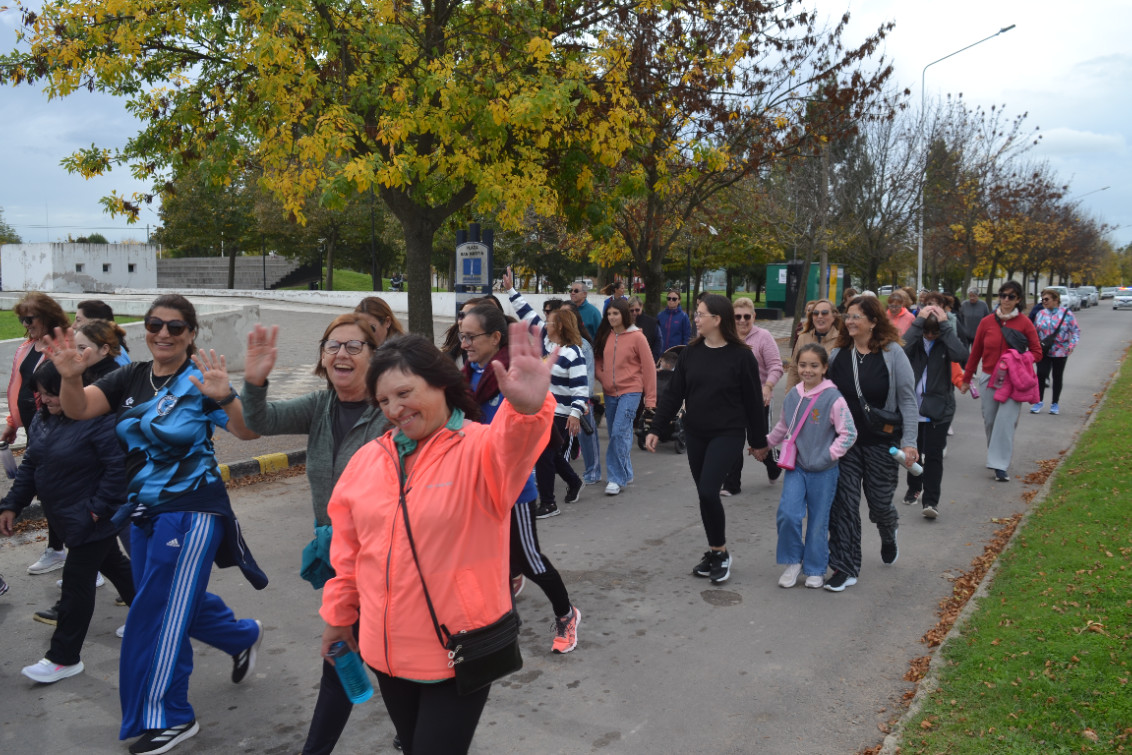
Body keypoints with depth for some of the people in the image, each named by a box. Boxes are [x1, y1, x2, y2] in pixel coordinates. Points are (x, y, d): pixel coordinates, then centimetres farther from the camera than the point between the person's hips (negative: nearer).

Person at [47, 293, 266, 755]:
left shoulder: (200, 378, -12)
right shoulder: (131, 378, 5)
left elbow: (246, 432, -22)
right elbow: (78, 410, -8)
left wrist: (224, 396, -41)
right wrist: (71, 378, -29)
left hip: (190, 512, -7)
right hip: (145, 509, 7)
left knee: (159, 612, -1)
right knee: (182, 601, 20)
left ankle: (167, 717, 15)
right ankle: (244, 637, 46)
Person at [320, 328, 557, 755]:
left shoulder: (479, 448, -15)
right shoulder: (368, 459, 1)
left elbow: (512, 445, -40)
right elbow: (348, 549, 12)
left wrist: (528, 409, -61)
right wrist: (339, 614, 18)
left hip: (459, 653, -5)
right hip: (385, 649, 6)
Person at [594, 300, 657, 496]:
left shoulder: (637, 337, -7)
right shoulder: (604, 336, 6)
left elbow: (649, 367, -5)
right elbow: (597, 362, 16)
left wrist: (650, 398, -6)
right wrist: (601, 379, -3)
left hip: (630, 391, -6)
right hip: (610, 392, 6)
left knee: (619, 432, -15)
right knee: (616, 435, 11)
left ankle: (617, 478, -9)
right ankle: (626, 473, 26)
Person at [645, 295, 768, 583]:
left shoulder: (741, 356, -10)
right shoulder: (691, 352, 3)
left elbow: (753, 401, -5)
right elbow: (673, 393, 5)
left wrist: (758, 440, -1)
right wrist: (656, 428, 1)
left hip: (728, 434, -5)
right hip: (694, 434, 5)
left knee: (708, 491, -15)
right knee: (704, 494, 9)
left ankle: (722, 552, 5)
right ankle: (713, 551, 24)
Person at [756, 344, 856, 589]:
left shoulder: (833, 398, -12)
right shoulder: (792, 396, 3)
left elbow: (849, 433, -11)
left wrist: (829, 456, -16)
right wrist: (765, 445, 24)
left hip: (823, 472, -3)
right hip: (796, 467, 3)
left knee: (818, 521, 8)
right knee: (787, 514, -11)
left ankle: (815, 570, 25)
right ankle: (793, 562, 11)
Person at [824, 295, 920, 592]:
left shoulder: (892, 353, -8)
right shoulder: (837, 355, 1)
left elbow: (907, 399, -7)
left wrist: (909, 442, -13)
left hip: (882, 443, -2)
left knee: (880, 503, 9)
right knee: (844, 504, -1)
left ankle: (889, 537, 46)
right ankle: (845, 568, 8)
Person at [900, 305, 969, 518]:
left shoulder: (946, 340, -4)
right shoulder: (915, 338, -3)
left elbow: (962, 356, -26)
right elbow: (901, 349, -27)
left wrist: (945, 326, -22)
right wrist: (919, 322, -24)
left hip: (939, 408, -2)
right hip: (912, 405, 2)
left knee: (933, 455, -4)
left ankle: (931, 500, 0)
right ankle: (914, 488, 38)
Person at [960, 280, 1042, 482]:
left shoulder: (1025, 323, 0)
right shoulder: (987, 322, 3)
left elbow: (1037, 353, 5)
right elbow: (975, 352, 11)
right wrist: (966, 379, 15)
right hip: (989, 379, 2)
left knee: (1005, 421, -11)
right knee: (990, 422, 7)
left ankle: (1000, 466, -9)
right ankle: (996, 456, 27)